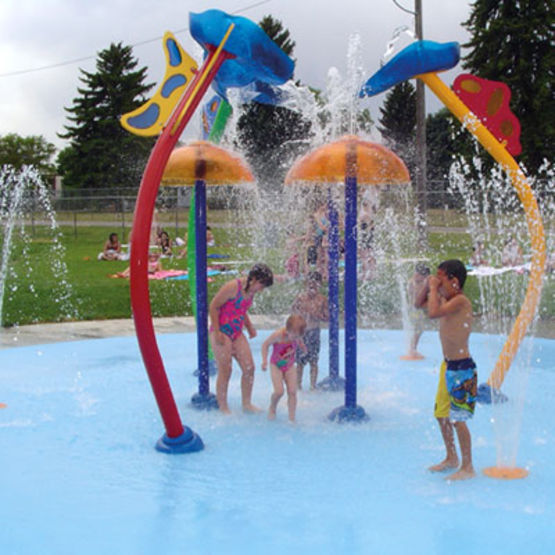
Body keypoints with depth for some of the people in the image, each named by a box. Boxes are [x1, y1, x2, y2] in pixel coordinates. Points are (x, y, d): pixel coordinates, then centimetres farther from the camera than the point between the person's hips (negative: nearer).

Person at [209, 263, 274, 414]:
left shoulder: (251, 290, 7)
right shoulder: (232, 287, -18)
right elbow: (213, 307, -16)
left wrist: (249, 327, 10)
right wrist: (217, 332, -18)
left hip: (237, 333, 8)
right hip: (222, 332, -8)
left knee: (249, 367, 2)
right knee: (225, 370, -5)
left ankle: (246, 404, 13)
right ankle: (223, 407, 8)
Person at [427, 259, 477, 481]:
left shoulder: (461, 300, -18)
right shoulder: (446, 300, 9)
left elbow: (433, 312, -32)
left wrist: (434, 288, -19)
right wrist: (429, 286, 6)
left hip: (462, 368, -10)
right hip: (447, 365, 10)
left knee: (458, 419, -4)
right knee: (441, 414, 18)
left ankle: (467, 467, 8)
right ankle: (451, 458, 34)